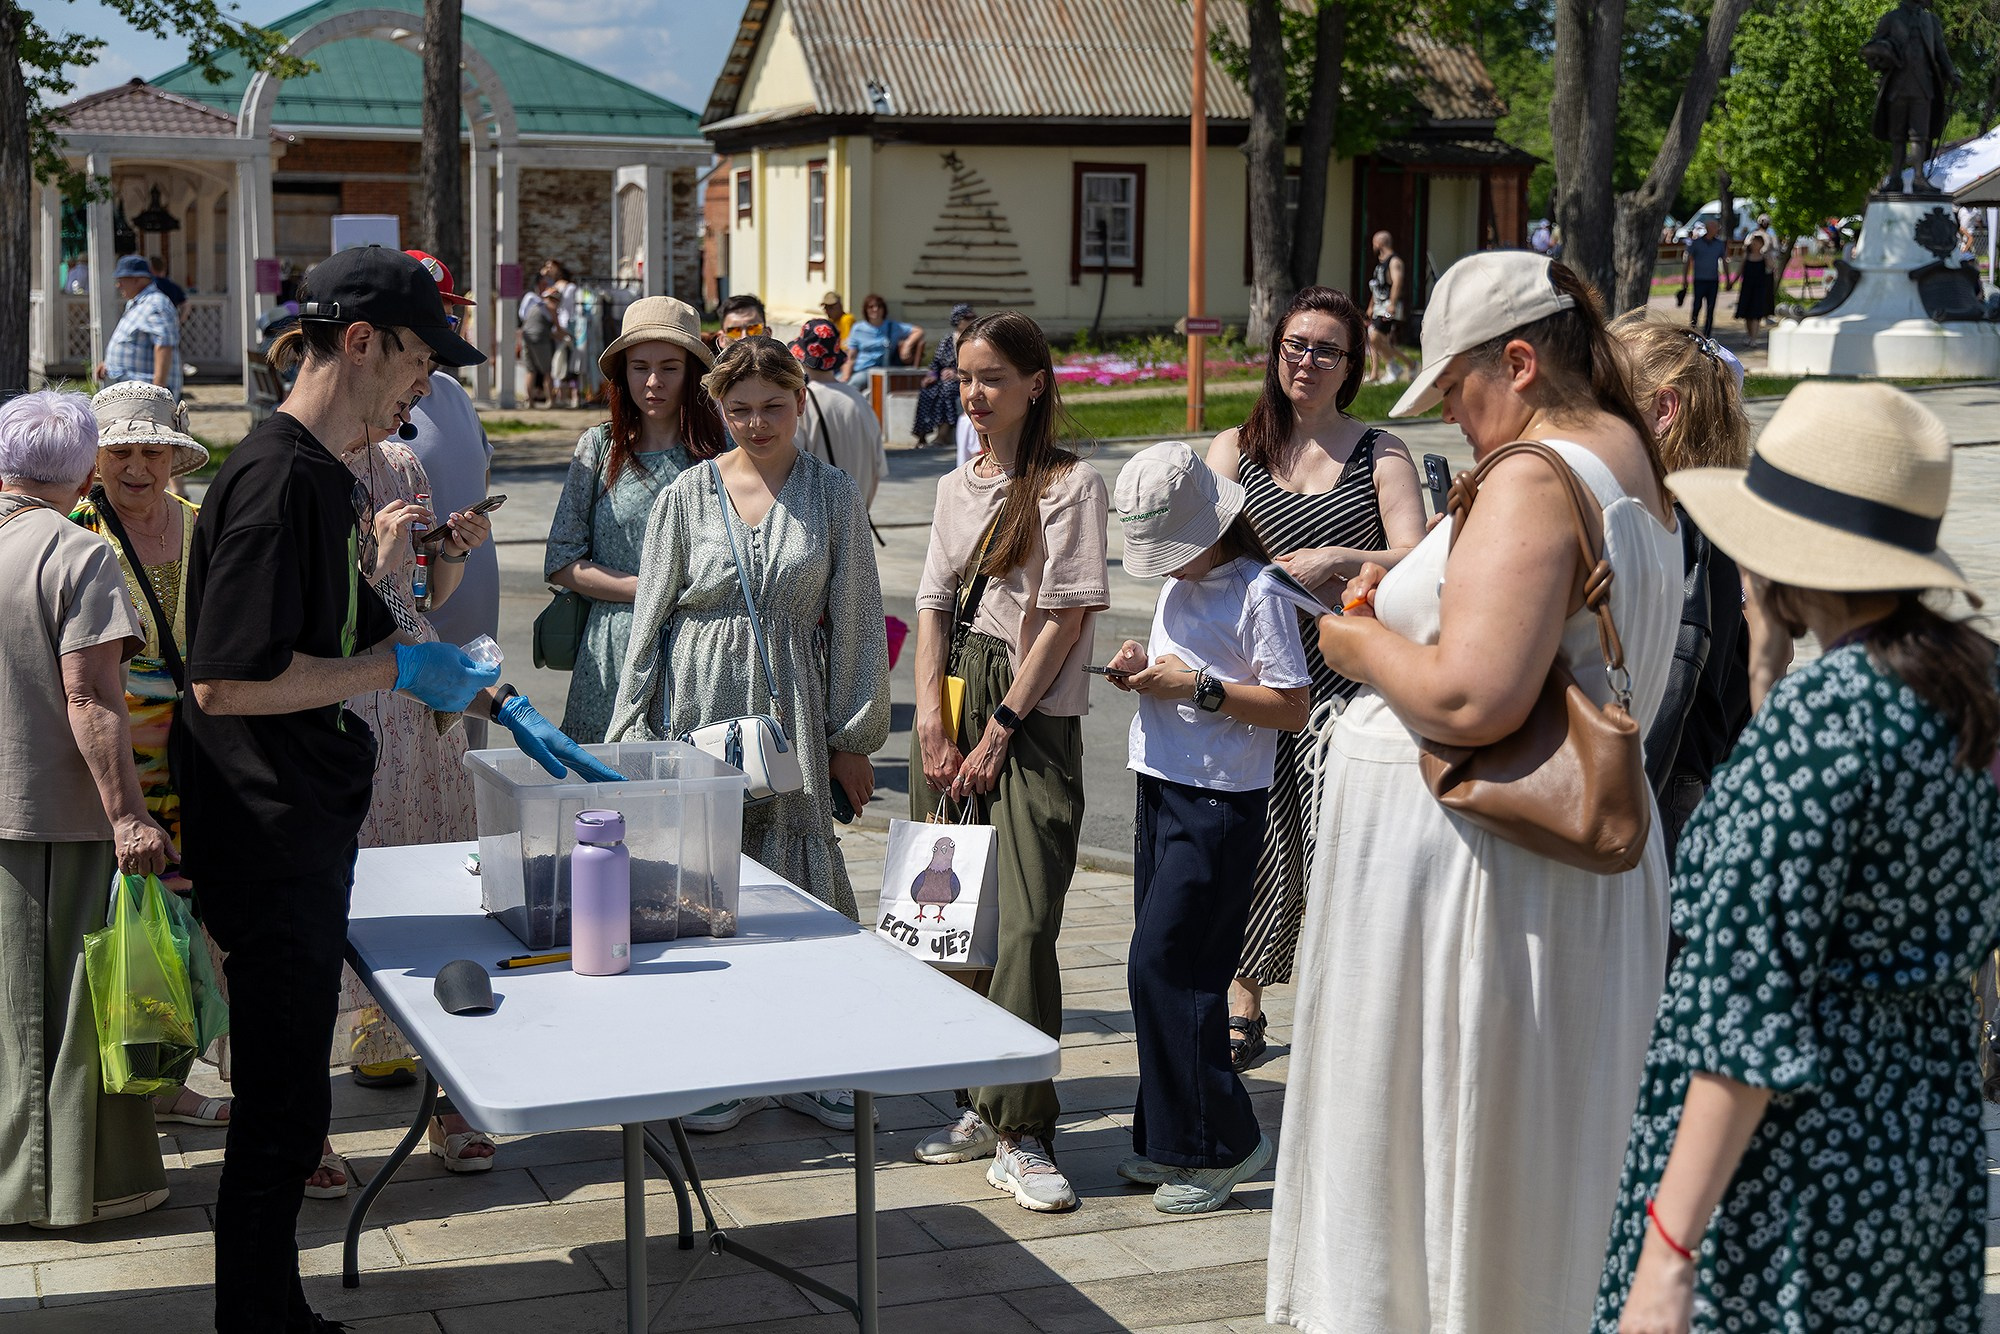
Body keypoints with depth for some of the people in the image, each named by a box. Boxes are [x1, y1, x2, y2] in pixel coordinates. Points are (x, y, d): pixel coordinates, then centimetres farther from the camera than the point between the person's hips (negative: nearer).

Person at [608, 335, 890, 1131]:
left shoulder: (833, 497, 4)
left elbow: (856, 621, 5)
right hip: (699, 707, 0)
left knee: (798, 874, 1)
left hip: (790, 712, 0)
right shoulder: (688, 496, 3)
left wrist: (854, 737, 3)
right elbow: (652, 618, 5)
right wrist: (634, 734, 2)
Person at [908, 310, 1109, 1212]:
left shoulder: (1071, 484, -4)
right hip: (953, 709, 6)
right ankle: (978, 1104, 18)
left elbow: (1066, 617, -9)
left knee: (1022, 920, -12)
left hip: (1034, 720, -6)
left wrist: (999, 729, -11)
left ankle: (1021, 1135, -8)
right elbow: (934, 607, 13)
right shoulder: (955, 488, 15)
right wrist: (932, 720, -1)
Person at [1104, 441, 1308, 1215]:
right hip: (1164, 792, 8)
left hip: (1220, 803, -8)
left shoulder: (1257, 590, -12)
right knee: (1164, 968, 10)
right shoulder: (1177, 586, 14)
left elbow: (1292, 708, -15)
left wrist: (1196, 688, -19)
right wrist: (1143, 670, 2)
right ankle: (1172, 1142, 18)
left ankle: (1223, 1144, 1)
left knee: (1163, 966, -9)